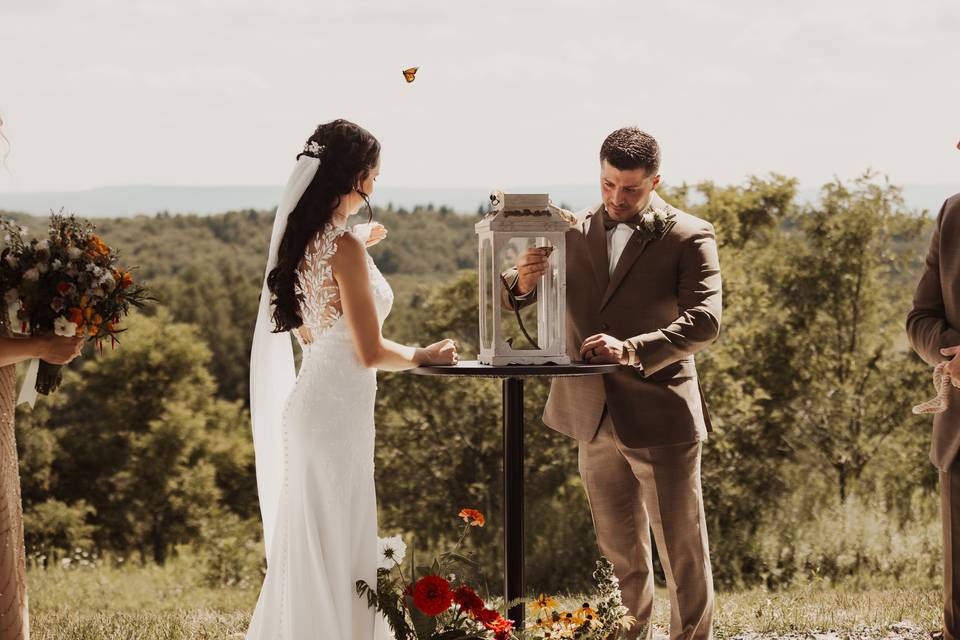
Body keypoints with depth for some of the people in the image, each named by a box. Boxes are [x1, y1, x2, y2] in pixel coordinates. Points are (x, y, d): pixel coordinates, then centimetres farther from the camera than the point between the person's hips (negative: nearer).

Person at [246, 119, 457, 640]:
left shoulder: (303, 239, 8)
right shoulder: (344, 246, -18)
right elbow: (371, 352, -18)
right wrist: (426, 356, 0)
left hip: (311, 398, 9)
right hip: (338, 407, -9)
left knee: (308, 545, 17)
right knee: (336, 545, 0)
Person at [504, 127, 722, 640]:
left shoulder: (689, 237, -6)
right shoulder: (572, 231, 5)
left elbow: (704, 322, -16)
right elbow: (510, 301, 4)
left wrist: (633, 349, -31)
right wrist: (522, 281, -21)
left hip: (660, 418, -4)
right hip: (595, 419, 4)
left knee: (683, 552, 2)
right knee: (619, 555, 15)